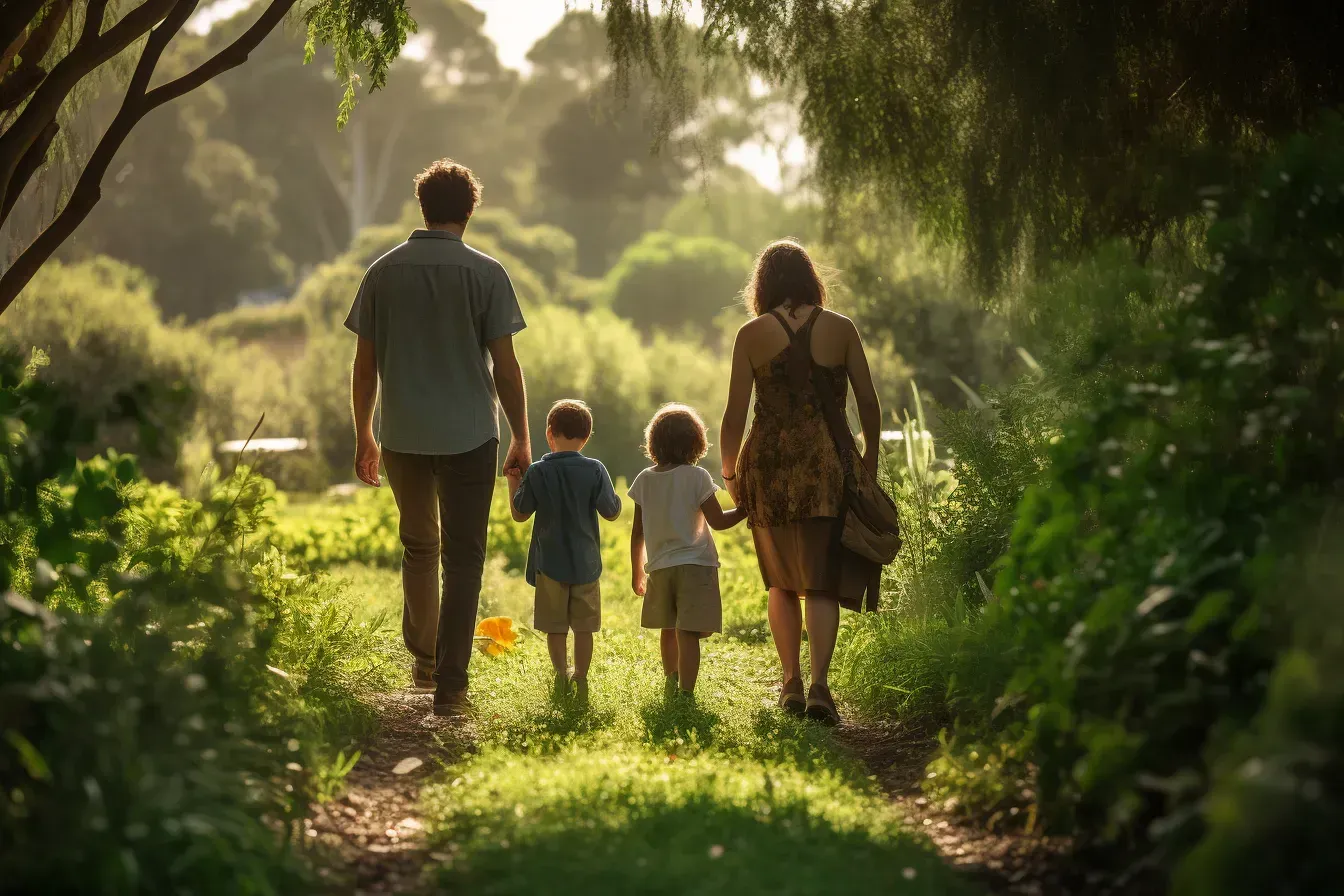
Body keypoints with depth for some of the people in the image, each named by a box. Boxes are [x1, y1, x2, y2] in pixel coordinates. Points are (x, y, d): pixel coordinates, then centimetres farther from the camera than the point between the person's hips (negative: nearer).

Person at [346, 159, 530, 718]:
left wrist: (363, 436, 15)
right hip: (469, 436, -3)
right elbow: (505, 366, -7)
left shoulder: (384, 272, 2)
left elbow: (365, 364, 5)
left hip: (402, 436, 3)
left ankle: (424, 661, 33)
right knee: (463, 558, 3)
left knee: (419, 547, 22)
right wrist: (522, 439, 2)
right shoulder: (485, 274, -6)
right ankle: (450, 686, -3)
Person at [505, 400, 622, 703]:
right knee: (583, 626, 9)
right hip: (585, 563, 0)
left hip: (550, 563, 0)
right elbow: (611, 512, -5)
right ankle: (581, 679, 11)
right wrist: (615, 497, 15)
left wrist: (513, 483, 14)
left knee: (556, 627, 10)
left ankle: (561, 677, 9)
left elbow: (520, 514, 0)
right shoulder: (595, 470, -8)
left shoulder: (536, 472, -7)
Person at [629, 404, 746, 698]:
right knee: (688, 633, -8)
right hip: (695, 565, -5)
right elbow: (718, 521, -8)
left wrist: (637, 572, 18)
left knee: (669, 630, 20)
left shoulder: (644, 480, 4)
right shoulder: (697, 477, -9)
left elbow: (637, 533, 8)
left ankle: (671, 685, 35)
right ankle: (685, 695, -15)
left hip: (659, 567, 5)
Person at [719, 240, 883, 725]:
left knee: (781, 581, 17)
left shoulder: (752, 334, -1)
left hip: (769, 464, 0)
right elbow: (868, 401, 3)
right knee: (822, 581, 1)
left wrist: (730, 473, 9)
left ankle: (792, 682, 21)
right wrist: (870, 457, 18)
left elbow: (735, 413, -3)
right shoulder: (840, 328, 1)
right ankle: (819, 685, -15)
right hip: (826, 462, 0)